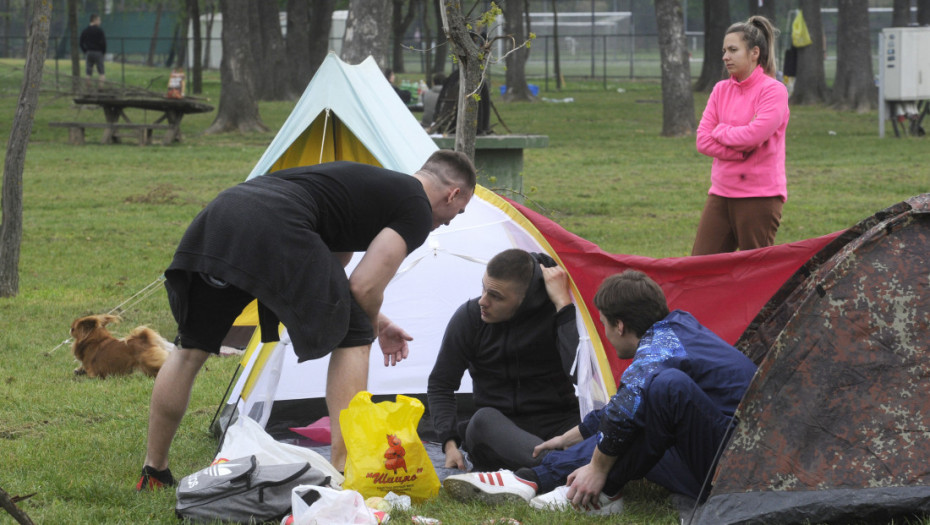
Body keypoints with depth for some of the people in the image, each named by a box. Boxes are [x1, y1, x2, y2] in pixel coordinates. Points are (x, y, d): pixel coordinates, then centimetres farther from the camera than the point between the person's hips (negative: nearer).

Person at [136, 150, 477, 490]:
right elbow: (364, 287, 3)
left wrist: (378, 322, 51)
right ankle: (343, 471, 3)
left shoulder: (367, 182, 37)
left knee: (191, 348, 22)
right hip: (275, 231, -8)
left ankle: (154, 473, 29)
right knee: (351, 339, 9)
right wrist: (373, 326, 23)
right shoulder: (417, 209, 11)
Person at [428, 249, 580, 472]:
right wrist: (450, 443, -6)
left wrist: (563, 302, -23)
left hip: (555, 427, -1)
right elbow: (440, 385, 8)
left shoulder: (554, 311, -7)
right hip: (497, 429, 1)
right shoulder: (469, 317, -1)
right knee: (484, 420, -36)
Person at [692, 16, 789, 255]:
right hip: (721, 193, 6)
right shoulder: (721, 90, 11)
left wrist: (720, 131, -3)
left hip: (760, 196, -6)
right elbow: (703, 141, 2)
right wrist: (742, 151, -10)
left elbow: (755, 134, -19)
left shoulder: (773, 90, -6)